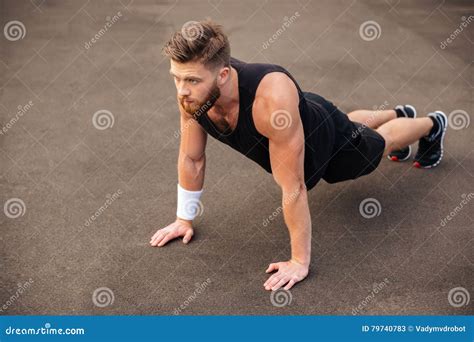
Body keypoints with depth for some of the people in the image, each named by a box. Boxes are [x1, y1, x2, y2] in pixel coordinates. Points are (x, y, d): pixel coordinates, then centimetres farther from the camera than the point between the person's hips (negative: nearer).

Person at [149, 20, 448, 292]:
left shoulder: (272, 98, -51)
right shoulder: (193, 91, -32)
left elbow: (293, 187, -43)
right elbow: (192, 158, -16)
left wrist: (300, 261, -35)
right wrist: (184, 218, -9)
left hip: (328, 139, -5)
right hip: (294, 125, 6)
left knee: (380, 143, 27)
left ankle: (432, 125, 61)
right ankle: (400, 114, 69)